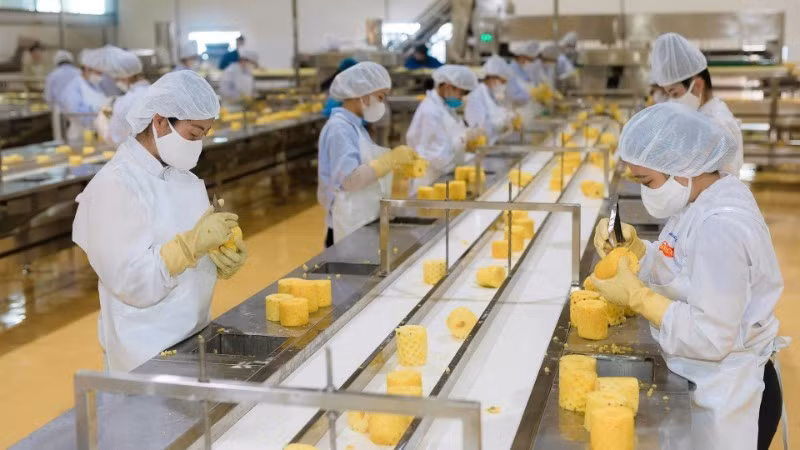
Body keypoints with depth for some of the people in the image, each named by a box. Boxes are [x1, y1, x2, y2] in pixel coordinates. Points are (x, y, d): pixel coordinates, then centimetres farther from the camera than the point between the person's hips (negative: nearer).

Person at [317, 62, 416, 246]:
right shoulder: (339, 129, -15)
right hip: (350, 228, -9)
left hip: (364, 222, 9)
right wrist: (392, 159, -21)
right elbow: (349, 179, -24)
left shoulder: (354, 126, 14)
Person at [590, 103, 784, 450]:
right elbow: (681, 272, 11)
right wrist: (633, 247, -4)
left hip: (726, 395, -9)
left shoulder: (720, 228, -28)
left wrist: (636, 296, -23)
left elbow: (711, 338, -29)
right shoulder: (705, 200, 1)